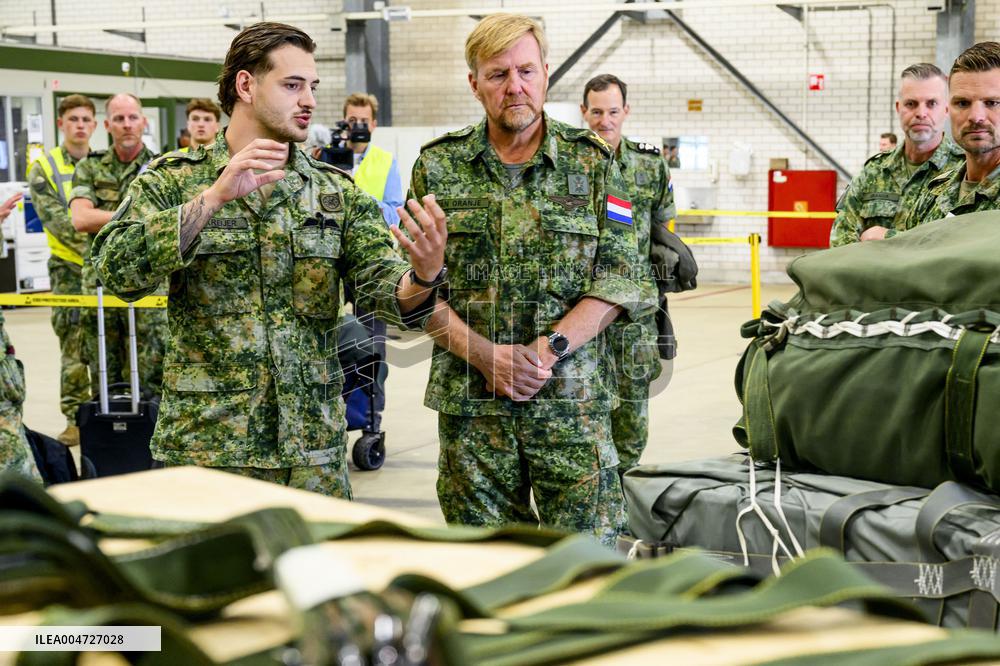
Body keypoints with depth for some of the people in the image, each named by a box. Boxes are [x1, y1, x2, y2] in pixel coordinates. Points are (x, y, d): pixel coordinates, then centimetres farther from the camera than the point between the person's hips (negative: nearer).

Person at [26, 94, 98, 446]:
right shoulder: (44, 168, 1)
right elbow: (54, 218, -9)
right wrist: (89, 248, -19)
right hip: (69, 268, -2)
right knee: (73, 345, -2)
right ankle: (76, 417, 5)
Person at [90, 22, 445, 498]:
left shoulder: (338, 194, 6)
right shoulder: (172, 182, 0)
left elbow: (384, 287, -6)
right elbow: (117, 272, -16)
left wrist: (423, 277, -29)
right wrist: (214, 197, -24)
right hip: (204, 444, -2)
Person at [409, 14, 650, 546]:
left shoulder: (593, 163, 5)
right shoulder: (437, 167, 6)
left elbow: (618, 278, 0)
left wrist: (552, 347, -14)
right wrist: (486, 355, -10)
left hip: (573, 400, -1)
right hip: (470, 403, 1)